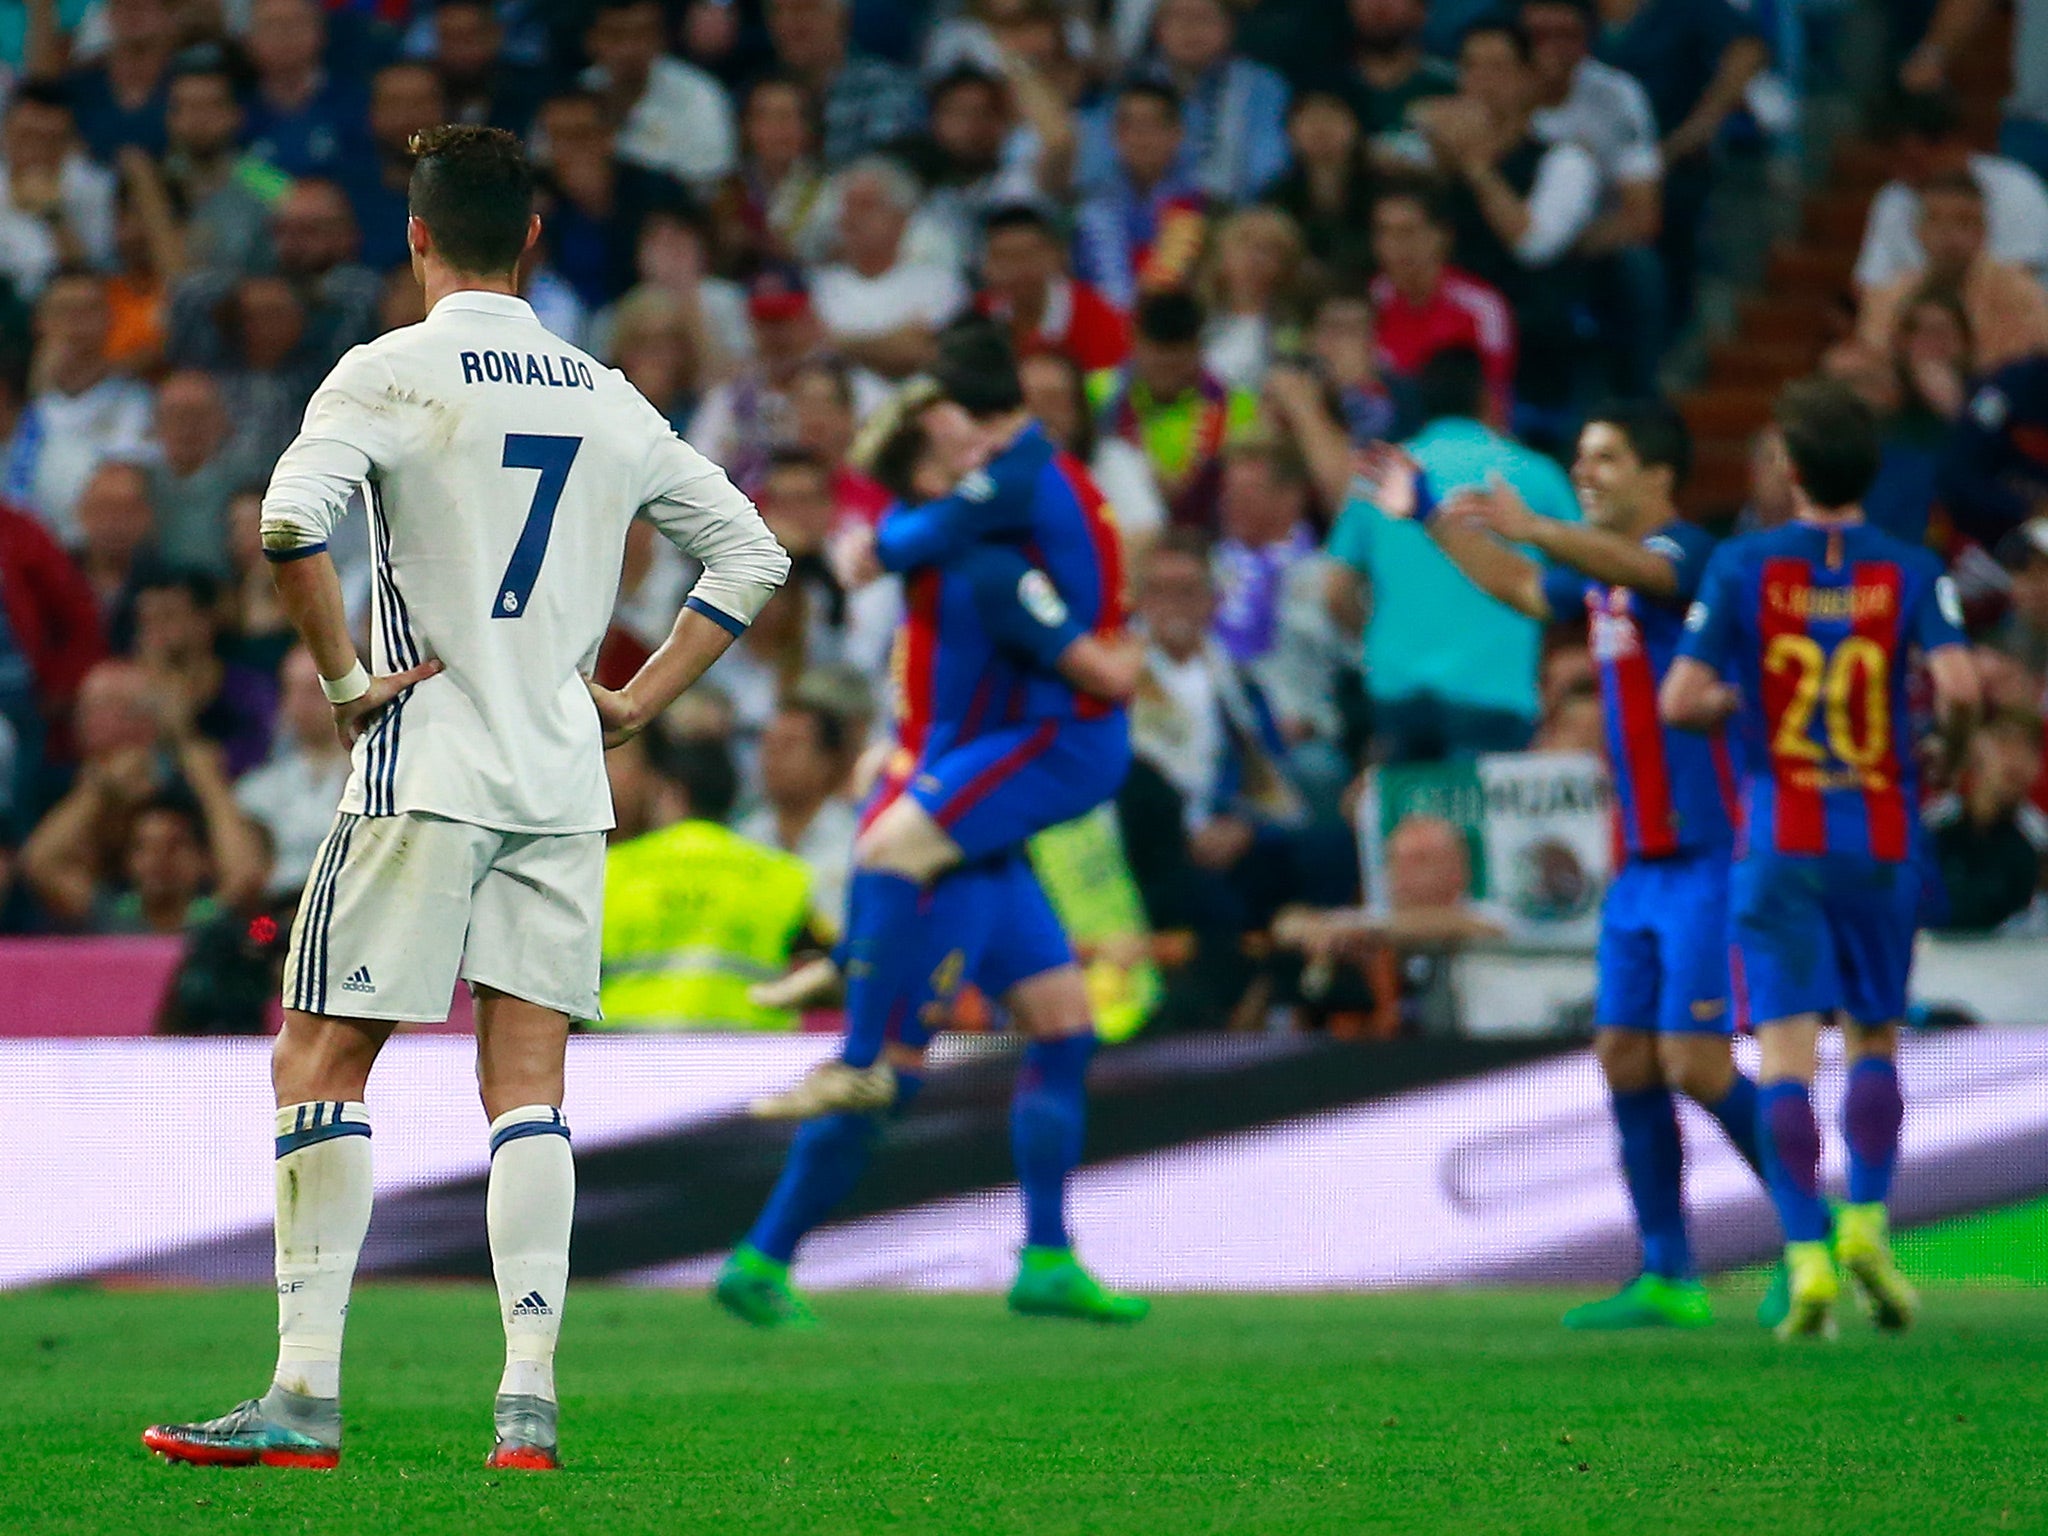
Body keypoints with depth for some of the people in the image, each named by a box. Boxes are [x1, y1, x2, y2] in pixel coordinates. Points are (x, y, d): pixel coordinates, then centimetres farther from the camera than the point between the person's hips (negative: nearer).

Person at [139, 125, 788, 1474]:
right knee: (529, 1086, 4)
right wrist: (635, 703, 14)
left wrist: (344, 678, -10)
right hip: (565, 787, 5)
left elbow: (290, 522, -21)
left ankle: (306, 1398, -3)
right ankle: (529, 1403, -5)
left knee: (319, 1065, 2)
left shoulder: (394, 372, -5)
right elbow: (751, 555, 17)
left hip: (430, 766, -5)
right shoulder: (608, 399, 11)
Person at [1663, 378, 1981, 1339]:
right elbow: (1958, 687, -14)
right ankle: (1866, 1222, 1)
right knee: (1873, 1041, 16)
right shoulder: (1911, 572, -1)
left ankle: (1808, 1254, -13)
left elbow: (1681, 701, -8)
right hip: (1881, 839, 1)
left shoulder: (1742, 566, -3)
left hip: (1779, 842, -1)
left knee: (1785, 1053, -3)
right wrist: (1947, 754, 7)